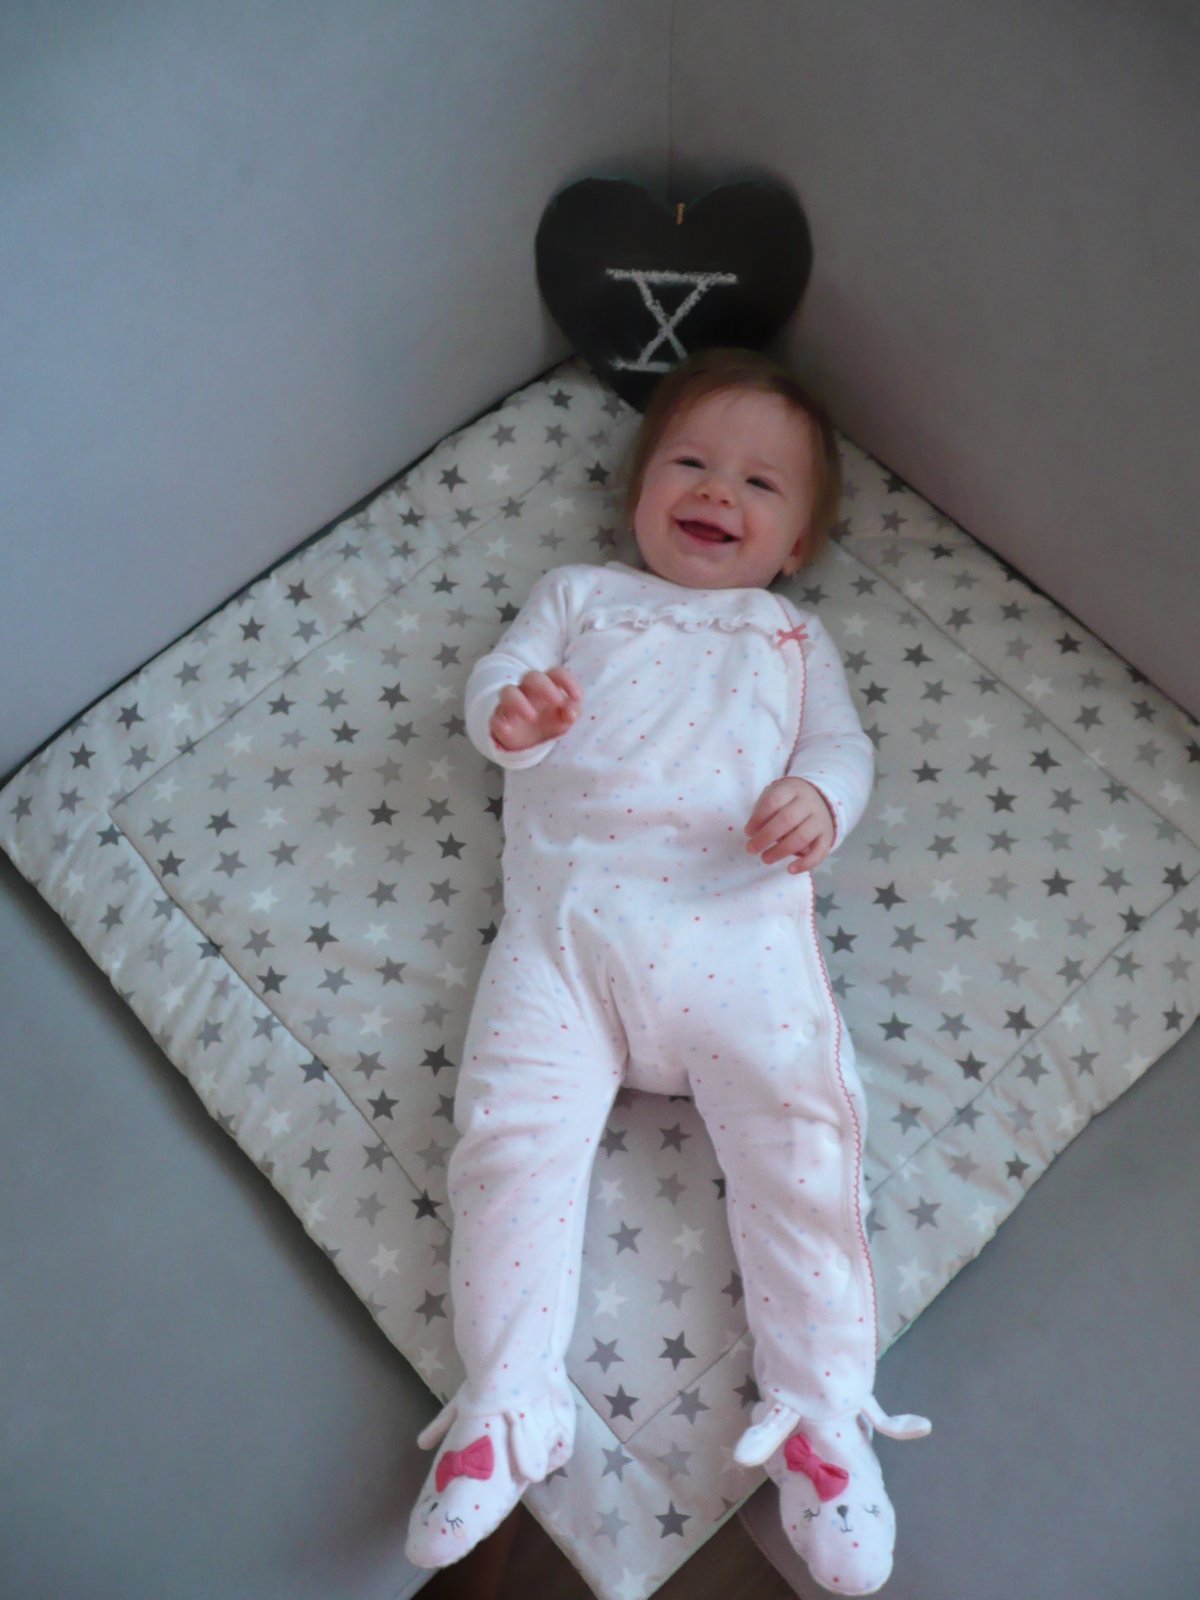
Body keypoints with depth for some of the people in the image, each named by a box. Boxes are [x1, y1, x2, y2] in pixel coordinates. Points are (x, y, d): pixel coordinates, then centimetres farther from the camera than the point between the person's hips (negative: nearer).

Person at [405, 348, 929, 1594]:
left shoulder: (792, 635, 29)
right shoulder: (577, 595, 28)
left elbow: (843, 744, 16)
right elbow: (495, 681, 15)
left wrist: (817, 798, -10)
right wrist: (511, 712, -12)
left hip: (736, 921, 0)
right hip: (567, 918, 0)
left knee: (800, 1135, -14)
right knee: (514, 1130, -13)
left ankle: (822, 1411, -5)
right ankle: (506, 1407, -4)